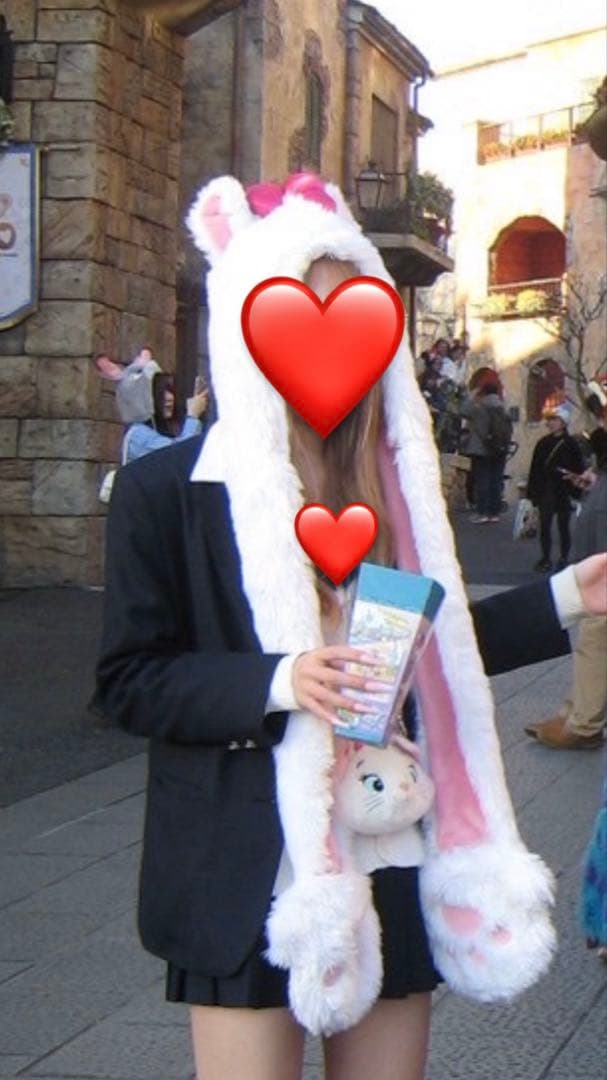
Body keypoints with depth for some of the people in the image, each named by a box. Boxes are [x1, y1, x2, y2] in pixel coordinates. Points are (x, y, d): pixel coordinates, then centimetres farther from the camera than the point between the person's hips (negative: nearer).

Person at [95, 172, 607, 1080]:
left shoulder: (393, 478, 9)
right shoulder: (167, 489, -7)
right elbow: (128, 680, -8)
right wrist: (278, 684, -22)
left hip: (396, 865, 5)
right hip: (253, 881, -5)